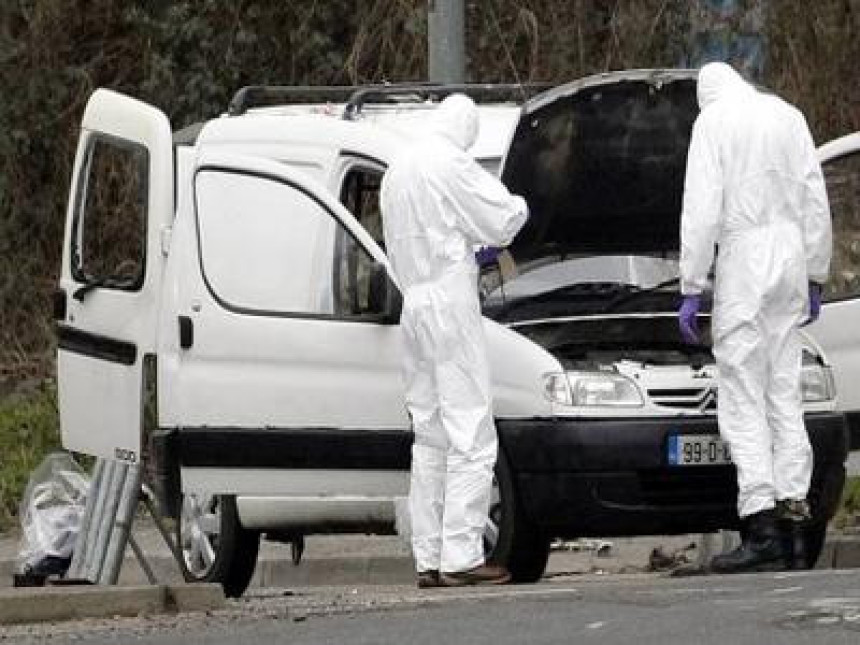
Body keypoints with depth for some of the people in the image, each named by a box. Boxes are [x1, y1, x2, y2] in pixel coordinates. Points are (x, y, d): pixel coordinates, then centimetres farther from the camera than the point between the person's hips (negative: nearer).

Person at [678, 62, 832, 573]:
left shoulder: (714, 121, -3)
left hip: (743, 258, -6)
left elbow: (702, 209, -10)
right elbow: (817, 202, 14)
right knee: (785, 394, 12)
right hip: (791, 257, 6)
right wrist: (815, 277, 19)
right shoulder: (788, 116, 14)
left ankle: (763, 532, -12)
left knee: (743, 399, -6)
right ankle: (793, 503, 6)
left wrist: (692, 288, -7)